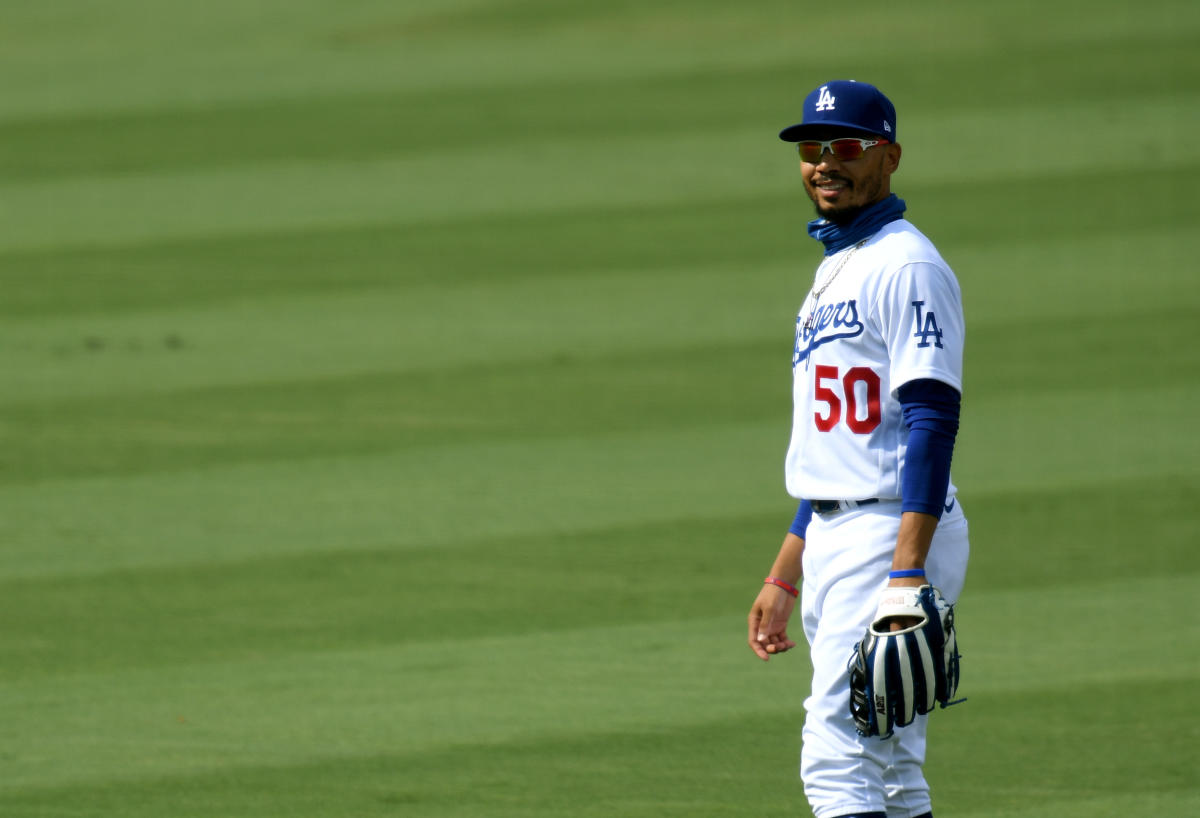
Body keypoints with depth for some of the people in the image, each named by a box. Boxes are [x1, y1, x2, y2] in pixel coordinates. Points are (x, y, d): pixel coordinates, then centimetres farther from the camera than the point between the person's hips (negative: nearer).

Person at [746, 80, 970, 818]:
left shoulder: (906, 265, -10)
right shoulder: (834, 273, 21)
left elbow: (932, 421, -19)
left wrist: (907, 572, -27)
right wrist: (784, 576, 24)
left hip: (895, 530, -10)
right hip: (836, 537, 10)